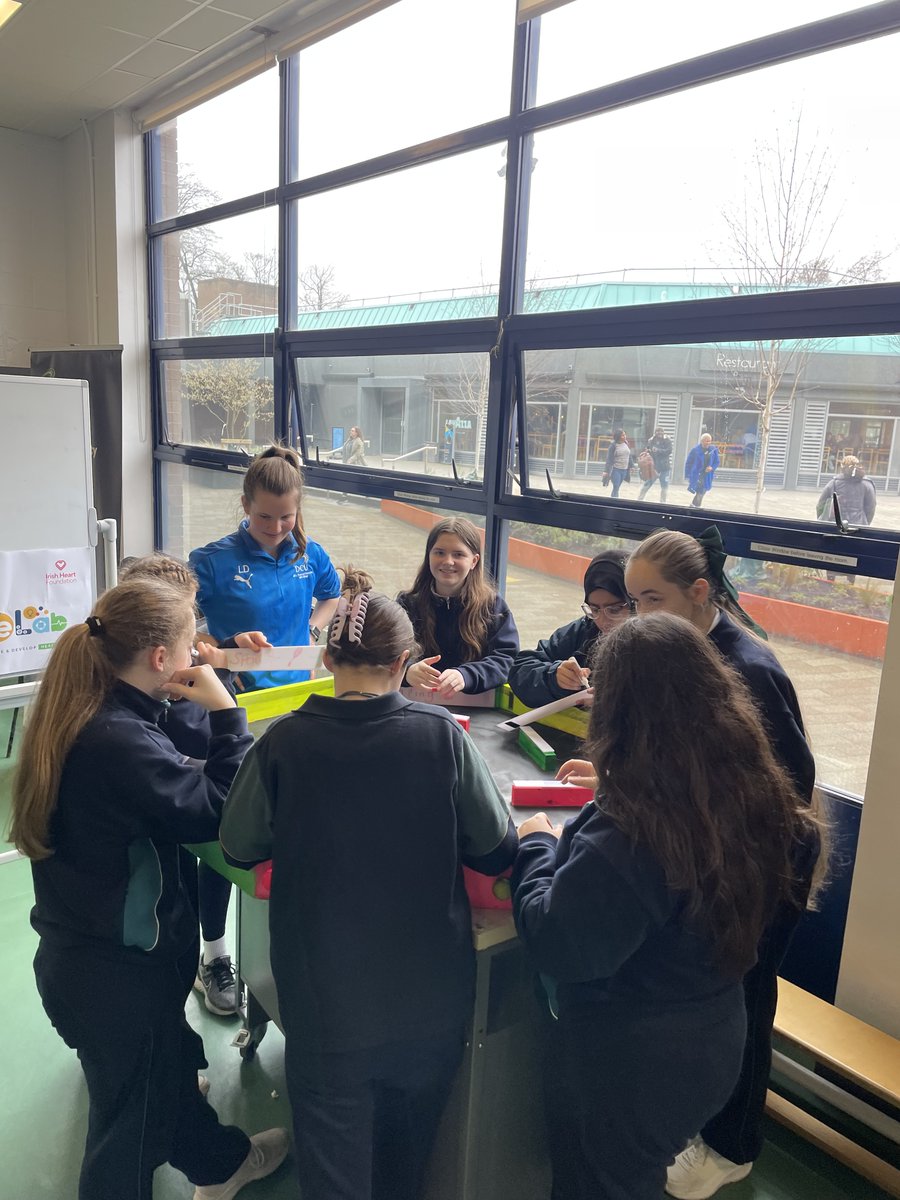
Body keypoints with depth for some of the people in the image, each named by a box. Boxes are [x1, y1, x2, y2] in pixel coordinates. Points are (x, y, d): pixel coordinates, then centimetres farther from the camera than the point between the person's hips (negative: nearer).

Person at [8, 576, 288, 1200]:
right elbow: (224, 813, -29)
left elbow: (172, 783, 6)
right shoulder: (121, 741, -33)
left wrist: (193, 701, 1)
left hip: (81, 953, 10)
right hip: (117, 976, -10)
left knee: (170, 1067, 31)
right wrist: (225, 711, -23)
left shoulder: (84, 718, -3)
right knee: (132, 1125, 15)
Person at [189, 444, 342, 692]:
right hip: (241, 691, -3)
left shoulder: (311, 553, 5)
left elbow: (331, 595, 26)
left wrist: (311, 632, 10)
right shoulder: (213, 560, -9)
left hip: (298, 684, 3)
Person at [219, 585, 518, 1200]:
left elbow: (240, 847, -3)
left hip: (327, 1003, -1)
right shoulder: (442, 734, -18)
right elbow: (497, 851, -10)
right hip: (432, 996, 1)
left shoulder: (284, 741, -18)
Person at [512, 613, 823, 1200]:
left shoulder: (622, 836, -36)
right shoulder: (756, 794, -12)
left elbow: (554, 944, -27)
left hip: (625, 1070, -6)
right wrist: (614, 783, 9)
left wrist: (537, 844, -11)